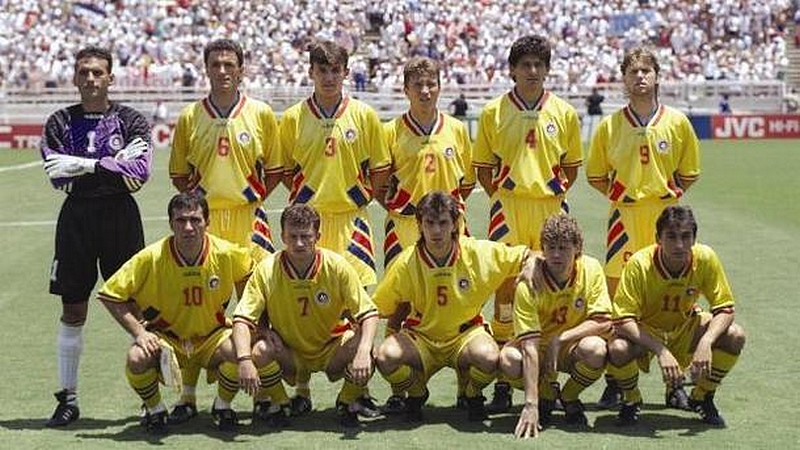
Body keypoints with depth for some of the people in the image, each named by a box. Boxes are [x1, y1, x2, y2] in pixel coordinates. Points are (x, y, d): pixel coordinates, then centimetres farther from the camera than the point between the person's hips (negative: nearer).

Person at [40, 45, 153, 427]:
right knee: (72, 311, 5)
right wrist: (114, 165, -12)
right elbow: (56, 173, -8)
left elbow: (140, 170, -12)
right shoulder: (60, 123, 8)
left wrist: (86, 165, -15)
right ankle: (68, 398, 14)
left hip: (120, 216, -1)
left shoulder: (131, 120, 4)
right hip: (77, 216, 2)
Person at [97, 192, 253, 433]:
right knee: (136, 359, -32)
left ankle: (222, 406, 0)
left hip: (212, 337, 1)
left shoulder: (226, 253, -14)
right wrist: (139, 333, -19)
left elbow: (248, 277, 10)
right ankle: (155, 410, 1)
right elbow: (109, 295, -11)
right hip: (165, 338, -1)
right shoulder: (151, 258, -19)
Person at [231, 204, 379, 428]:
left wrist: (364, 351, -35)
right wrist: (244, 359, -37)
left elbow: (369, 313, -16)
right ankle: (279, 404, 0)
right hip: (288, 354, 0)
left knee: (359, 348, -30)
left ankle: (347, 402, 2)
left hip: (331, 352, 0)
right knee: (259, 351, -31)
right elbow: (242, 318, -19)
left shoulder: (337, 266, -16)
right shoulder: (266, 270, -17)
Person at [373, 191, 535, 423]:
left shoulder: (481, 252, -11)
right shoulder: (405, 263, -12)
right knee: (385, 356, -31)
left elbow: (526, 257, 2)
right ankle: (416, 393, 5)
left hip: (466, 333, 0)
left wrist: (532, 260, -16)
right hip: (421, 338, 0)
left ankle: (472, 395, 4)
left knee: (488, 357, -35)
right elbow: (377, 308, 0)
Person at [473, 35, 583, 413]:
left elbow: (572, 166, 14)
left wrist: (555, 193, 3)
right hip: (508, 208, -1)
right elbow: (483, 166, 10)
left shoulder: (564, 113, 7)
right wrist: (500, 196, 0)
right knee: (505, 287, -1)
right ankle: (502, 381, 5)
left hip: (551, 209, 1)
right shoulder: (493, 112, 4)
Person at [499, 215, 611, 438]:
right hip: (539, 348, -1)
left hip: (571, 348, 1)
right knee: (508, 359, -34)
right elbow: (530, 346, -30)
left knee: (595, 349, -34)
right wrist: (531, 405, -37)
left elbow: (604, 322, -15)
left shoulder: (591, 269, -15)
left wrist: (560, 339, -26)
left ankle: (569, 398, -1)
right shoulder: (528, 284, -24)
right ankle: (546, 396, 1)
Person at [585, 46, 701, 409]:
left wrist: (665, 195, 6)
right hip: (624, 217, 0)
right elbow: (596, 175, 13)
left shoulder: (677, 122, 4)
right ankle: (615, 382, 8)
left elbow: (689, 173, 13)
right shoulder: (610, 126, 4)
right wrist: (623, 196, 5)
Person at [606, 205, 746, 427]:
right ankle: (632, 399, 0)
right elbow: (623, 320, -30)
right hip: (645, 332, -3)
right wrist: (661, 351, -41)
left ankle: (702, 397, 4)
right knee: (617, 349, -35)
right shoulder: (639, 264, -29)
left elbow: (725, 309, -16)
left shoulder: (705, 258, -22)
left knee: (735, 336, -21)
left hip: (685, 329, 3)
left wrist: (705, 343, -35)